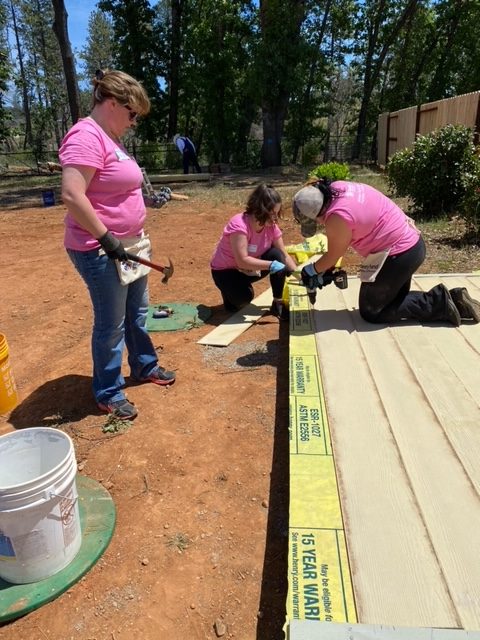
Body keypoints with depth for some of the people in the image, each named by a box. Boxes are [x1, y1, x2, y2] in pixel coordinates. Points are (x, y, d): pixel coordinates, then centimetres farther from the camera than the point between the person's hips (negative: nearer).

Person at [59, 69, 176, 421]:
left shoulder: (111, 138, 13)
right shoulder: (86, 136, -18)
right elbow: (72, 195, -28)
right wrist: (106, 238, -23)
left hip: (127, 245, 10)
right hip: (99, 252, -10)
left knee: (137, 312, 21)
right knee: (112, 324, 2)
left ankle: (145, 366, 40)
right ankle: (108, 393, 20)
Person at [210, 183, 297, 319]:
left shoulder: (272, 226, -13)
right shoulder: (239, 225, -32)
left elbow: (283, 255, -9)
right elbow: (242, 261, -37)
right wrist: (271, 265, -39)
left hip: (250, 268, 6)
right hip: (225, 270, -6)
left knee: (276, 255, -20)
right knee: (244, 296, -32)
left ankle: (278, 304, -8)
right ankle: (229, 290, 6)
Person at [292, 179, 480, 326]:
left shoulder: (337, 216, -25)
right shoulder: (337, 188, 3)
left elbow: (333, 255, -8)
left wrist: (312, 270, 9)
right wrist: (325, 270, 11)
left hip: (398, 254, -10)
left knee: (371, 312, 5)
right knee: (394, 300, 24)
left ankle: (439, 303, 0)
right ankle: (451, 298, 14)